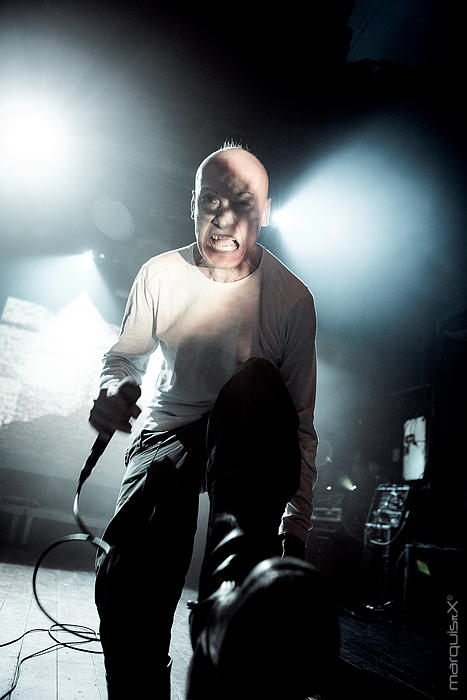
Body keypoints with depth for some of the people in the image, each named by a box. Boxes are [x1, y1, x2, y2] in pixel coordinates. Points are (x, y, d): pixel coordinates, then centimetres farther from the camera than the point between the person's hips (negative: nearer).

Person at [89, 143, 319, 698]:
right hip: (169, 431, 1)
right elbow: (125, 355, 11)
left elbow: (300, 420, -7)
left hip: (245, 443, 0)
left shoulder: (292, 297, -9)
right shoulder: (159, 275, -4)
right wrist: (111, 390, -15)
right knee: (128, 586, -25)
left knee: (256, 382, -35)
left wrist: (296, 523, -12)